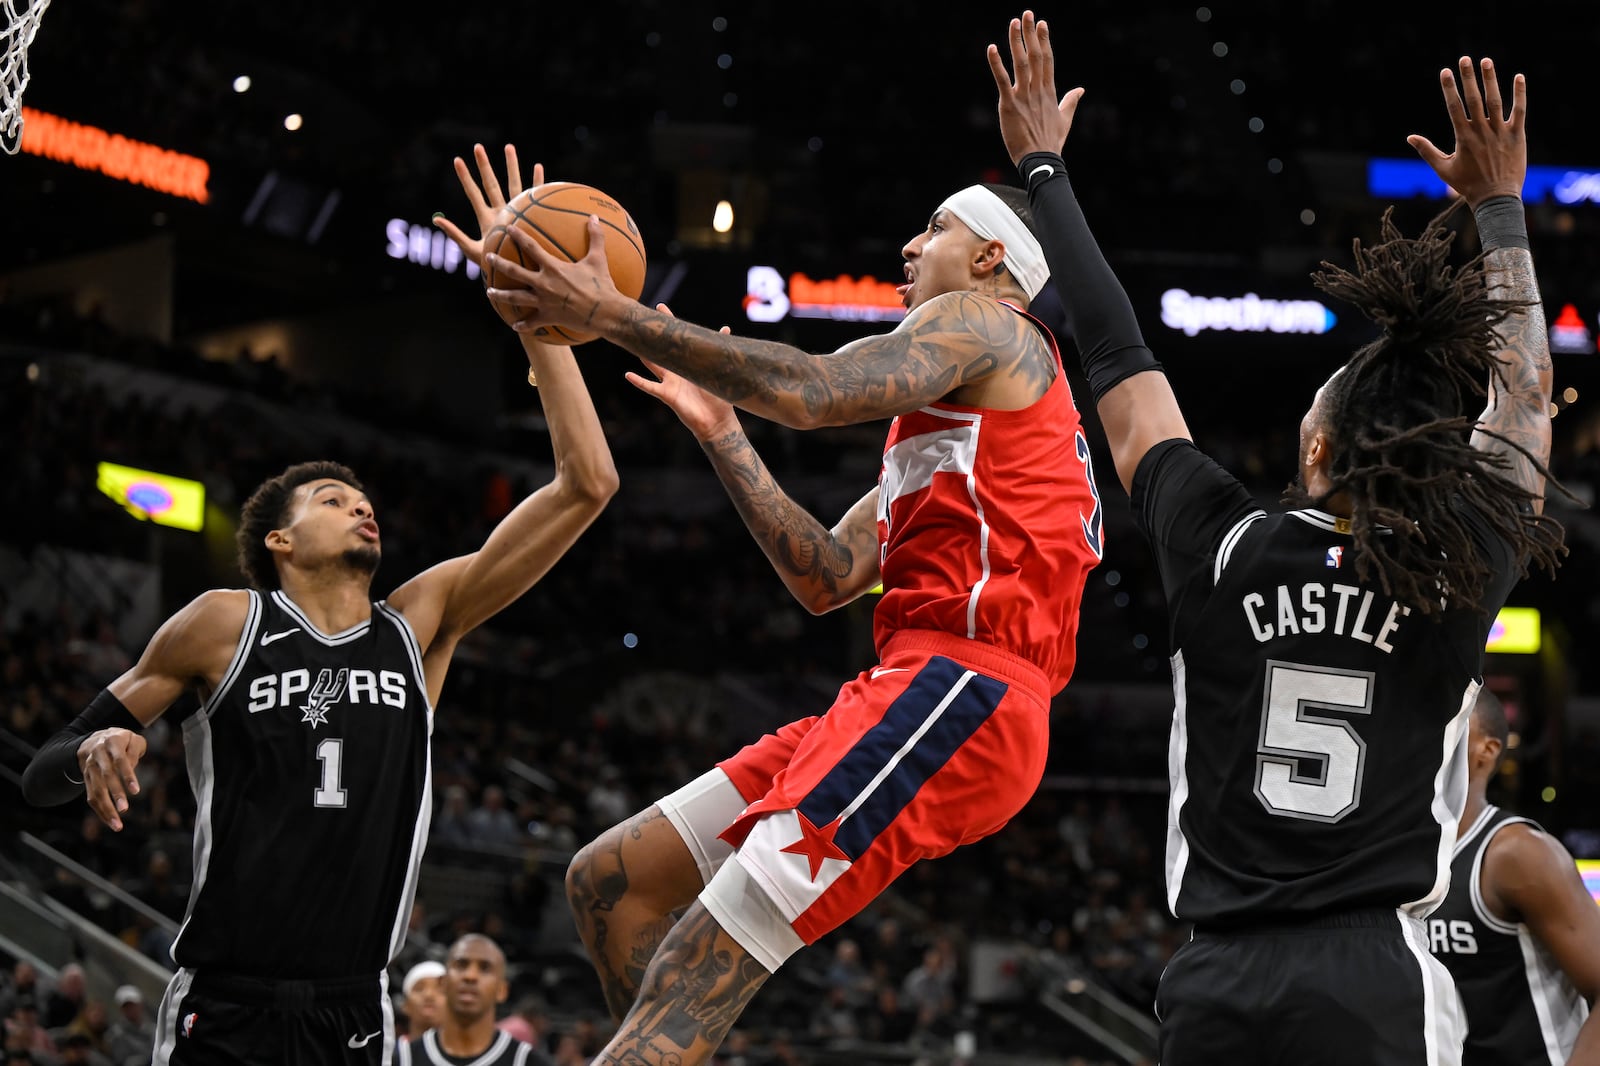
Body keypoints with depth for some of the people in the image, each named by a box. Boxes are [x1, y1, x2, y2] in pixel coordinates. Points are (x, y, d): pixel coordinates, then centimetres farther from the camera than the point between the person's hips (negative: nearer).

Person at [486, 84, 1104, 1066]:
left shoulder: (980, 324, 3)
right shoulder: (953, 413, 33)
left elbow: (809, 392, -16)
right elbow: (826, 579, 28)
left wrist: (612, 313, -11)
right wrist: (719, 430, 28)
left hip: (957, 689, -10)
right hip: (916, 690, 10)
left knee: (702, 973, -24)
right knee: (611, 881, 7)